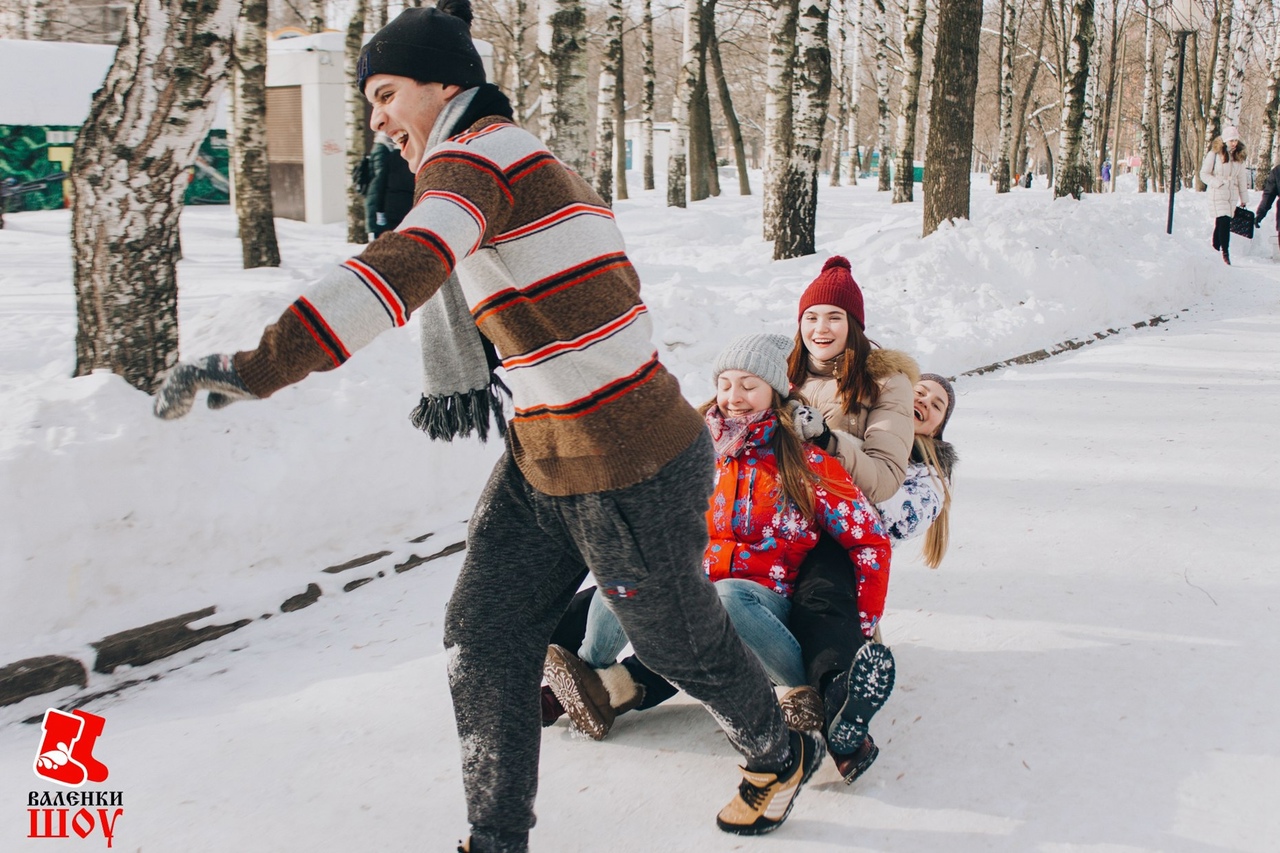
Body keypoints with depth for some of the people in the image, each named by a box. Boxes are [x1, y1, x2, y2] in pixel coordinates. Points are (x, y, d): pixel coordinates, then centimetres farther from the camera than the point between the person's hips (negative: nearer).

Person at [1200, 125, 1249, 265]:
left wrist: (1244, 199, 15)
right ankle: (1225, 253, -11)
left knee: (1221, 224, 7)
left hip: (1232, 196, 5)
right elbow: (1204, 174, -3)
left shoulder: (1238, 156, 11)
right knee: (1224, 223, -16)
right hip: (1218, 195, -5)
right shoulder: (1214, 154, -5)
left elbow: (1241, 178, 15)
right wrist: (1217, 183, -17)